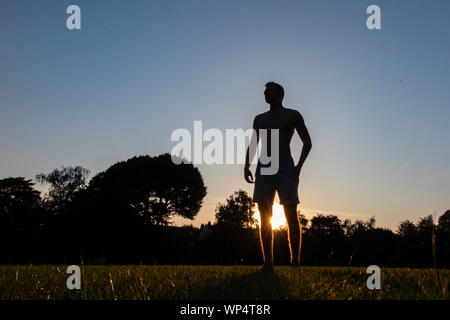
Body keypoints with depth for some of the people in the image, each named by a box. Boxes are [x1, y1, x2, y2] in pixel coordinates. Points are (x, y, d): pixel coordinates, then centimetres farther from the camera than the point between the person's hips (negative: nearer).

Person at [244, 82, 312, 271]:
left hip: (285, 167, -4)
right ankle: (268, 262, 0)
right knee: (264, 217, -2)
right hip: (263, 168, 4)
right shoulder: (260, 119, 21)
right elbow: (253, 145, 22)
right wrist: (247, 165, 5)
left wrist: (299, 166, -6)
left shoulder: (292, 115, 8)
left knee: (291, 216, -8)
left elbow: (307, 142, 7)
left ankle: (295, 261, -6)